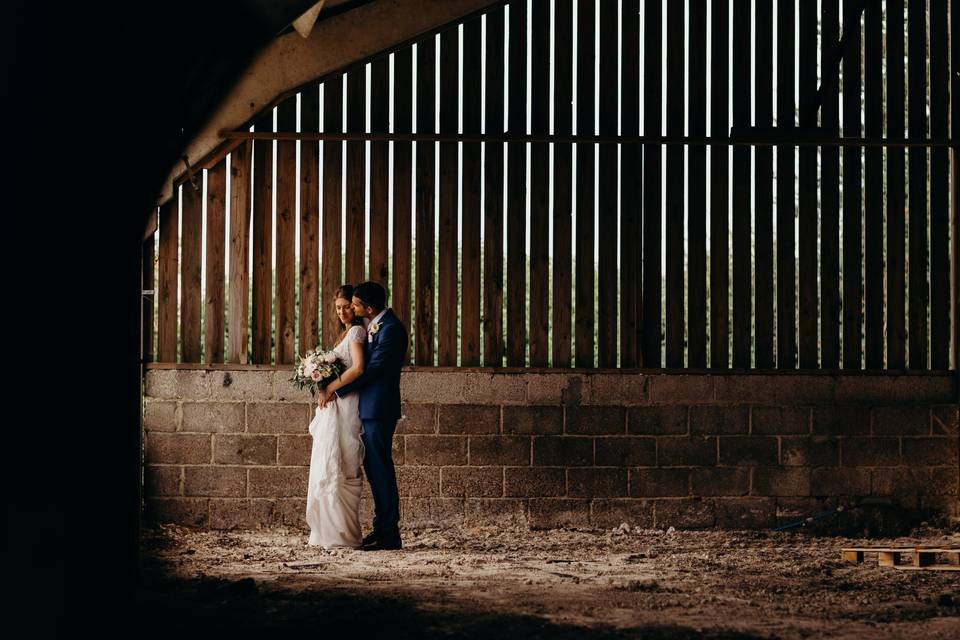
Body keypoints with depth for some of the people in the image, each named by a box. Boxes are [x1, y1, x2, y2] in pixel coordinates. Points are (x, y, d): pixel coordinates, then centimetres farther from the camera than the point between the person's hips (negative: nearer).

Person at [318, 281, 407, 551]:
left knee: (380, 468, -6)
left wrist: (337, 390, -13)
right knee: (373, 468, 12)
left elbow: (370, 370, -19)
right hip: (369, 408, 10)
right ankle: (382, 527, 18)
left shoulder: (390, 329, -17)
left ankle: (389, 534, -2)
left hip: (378, 409, -10)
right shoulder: (375, 325, 14)